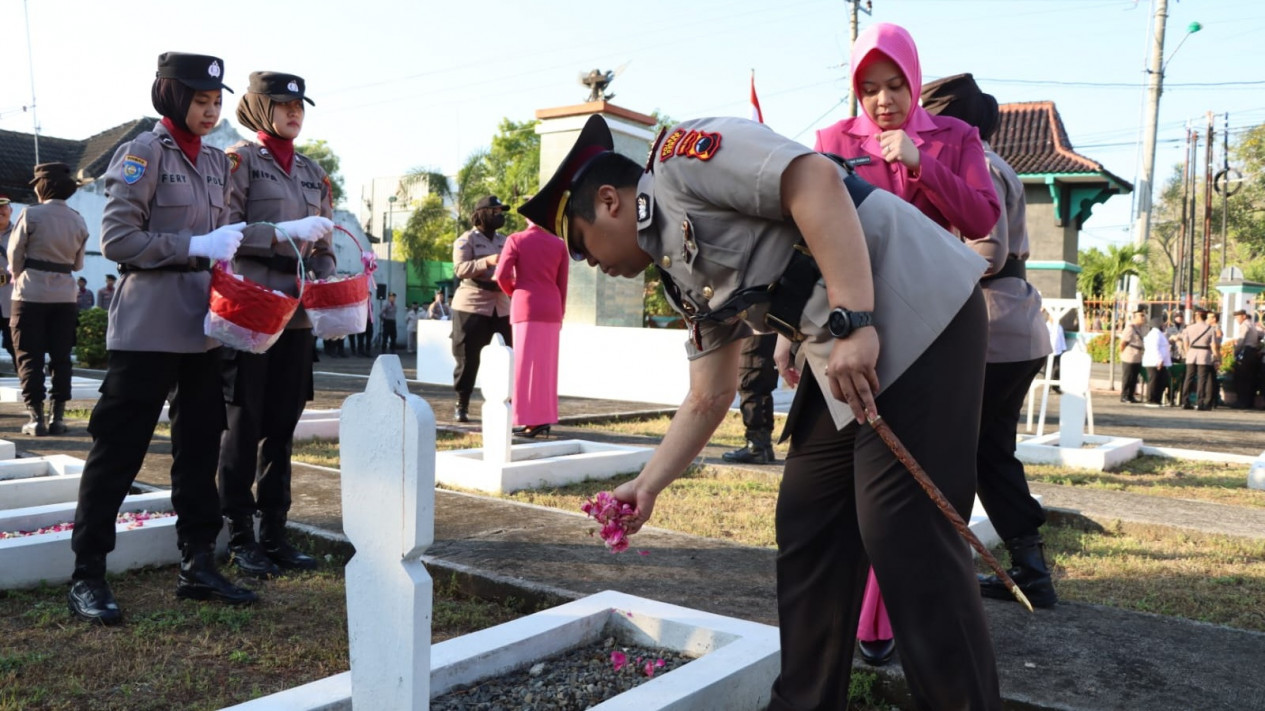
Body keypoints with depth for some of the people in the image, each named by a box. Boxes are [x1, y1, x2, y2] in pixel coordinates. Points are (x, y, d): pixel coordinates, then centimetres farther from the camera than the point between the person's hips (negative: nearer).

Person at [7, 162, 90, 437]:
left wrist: (17, 275, 15)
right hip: (65, 296, 3)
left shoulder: (32, 215, -10)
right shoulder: (78, 221, 3)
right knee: (61, 357, 8)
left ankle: (36, 419, 2)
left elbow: (15, 254, -3)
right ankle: (58, 418, 8)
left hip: (31, 295, -3)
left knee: (30, 358, 4)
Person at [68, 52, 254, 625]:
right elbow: (115, 239, -12)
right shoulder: (144, 152, -5)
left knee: (200, 444, 8)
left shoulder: (217, 162, 14)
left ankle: (197, 565, 17)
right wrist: (195, 247, -18)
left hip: (203, 327, 7)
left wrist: (229, 246, 2)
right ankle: (87, 576, 9)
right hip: (148, 326, -7)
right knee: (118, 449, -1)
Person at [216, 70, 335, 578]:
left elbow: (324, 244, 17)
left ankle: (274, 534, 17)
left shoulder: (313, 172, 17)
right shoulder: (240, 159, 0)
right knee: (244, 424, 1)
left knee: (282, 428, 9)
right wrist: (284, 233, -20)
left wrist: (328, 284, 0)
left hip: (298, 313, 6)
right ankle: (240, 538, 11)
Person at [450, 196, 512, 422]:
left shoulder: (505, 241, 18)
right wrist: (487, 261, -26)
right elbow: (460, 268, -14)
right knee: (468, 359, -2)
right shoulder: (466, 240, 0)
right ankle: (461, 406, 8)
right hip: (472, 306, -5)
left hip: (501, 308, 5)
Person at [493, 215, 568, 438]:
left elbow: (501, 275, -10)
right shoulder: (559, 244, 7)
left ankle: (532, 421, -4)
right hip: (551, 309, 4)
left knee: (526, 363, -1)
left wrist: (513, 292, 10)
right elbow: (562, 284, 8)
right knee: (546, 365, 9)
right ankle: (544, 419, 12)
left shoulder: (516, 240, -3)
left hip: (527, 307, -4)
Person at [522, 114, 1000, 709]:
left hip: (920, 310, -9)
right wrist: (646, 487, 24)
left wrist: (853, 321, -25)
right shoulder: (689, 280, 18)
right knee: (807, 528, 11)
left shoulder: (681, 156, -7)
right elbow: (709, 397, 21)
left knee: (907, 539, -8)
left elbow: (815, 179, -20)